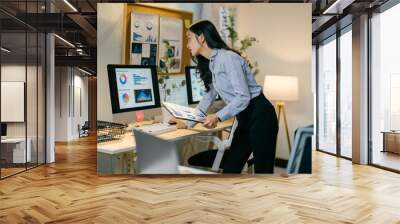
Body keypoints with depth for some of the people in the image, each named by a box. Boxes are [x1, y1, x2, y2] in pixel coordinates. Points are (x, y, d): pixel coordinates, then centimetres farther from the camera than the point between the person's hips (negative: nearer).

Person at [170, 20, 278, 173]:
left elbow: (243, 97, -21)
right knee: (230, 167, 9)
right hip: (244, 119, 9)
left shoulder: (228, 58, -17)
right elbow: (209, 97, 19)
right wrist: (187, 122, 19)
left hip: (260, 116, -9)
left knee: (263, 169, -3)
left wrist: (218, 117, -29)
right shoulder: (211, 64, 11)